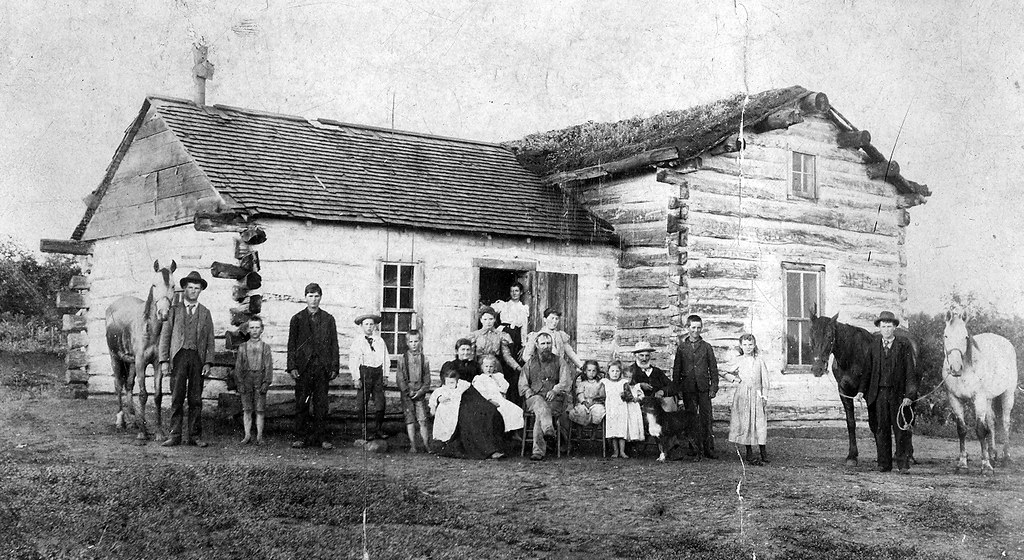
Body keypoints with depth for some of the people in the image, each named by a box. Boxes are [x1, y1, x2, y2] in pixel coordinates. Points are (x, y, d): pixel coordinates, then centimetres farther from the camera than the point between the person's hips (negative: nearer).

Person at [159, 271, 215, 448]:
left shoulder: (205, 313, 14)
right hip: (179, 356, -2)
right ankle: (175, 435, 0)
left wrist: (208, 362, -1)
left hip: (198, 357, 2)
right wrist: (164, 360, -4)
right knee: (177, 398, -3)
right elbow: (165, 336, 6)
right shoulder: (174, 310, 9)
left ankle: (194, 435, 7)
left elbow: (210, 340, 11)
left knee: (196, 399, 2)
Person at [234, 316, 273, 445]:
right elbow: (238, 366, 6)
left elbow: (269, 366, 2)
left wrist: (266, 382, -8)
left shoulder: (265, 347, 5)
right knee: (247, 409, 3)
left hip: (260, 380, -1)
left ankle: (259, 436, 6)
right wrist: (239, 383, -3)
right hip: (246, 380, 1)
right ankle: (247, 435, 11)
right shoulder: (243, 347, 7)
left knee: (260, 410, -1)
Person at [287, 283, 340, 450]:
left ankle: (322, 437, 5)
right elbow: (291, 344, 6)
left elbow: (334, 344, 9)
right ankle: (300, 437, 6)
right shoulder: (297, 319, 8)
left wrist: (334, 367, 1)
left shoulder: (328, 319, 10)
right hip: (303, 367, 0)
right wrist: (292, 367, -4)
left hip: (322, 367, 0)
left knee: (321, 404, 1)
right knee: (301, 404, 1)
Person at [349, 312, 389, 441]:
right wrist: (356, 378, -10)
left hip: (378, 372, 3)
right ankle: (365, 431, 9)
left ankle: (379, 430, 11)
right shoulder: (357, 341, 1)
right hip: (364, 371, -3)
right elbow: (353, 361, -4)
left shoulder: (380, 341, 13)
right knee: (363, 403, 0)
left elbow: (386, 359, 16)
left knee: (380, 403, 1)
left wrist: (385, 375, 9)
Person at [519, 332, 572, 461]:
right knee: (540, 403, -37)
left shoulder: (559, 362, 15)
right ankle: (549, 429, -61)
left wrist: (554, 391, -17)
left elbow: (565, 382, 2)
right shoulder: (530, 363, 20)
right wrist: (530, 394, -7)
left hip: (554, 399, -1)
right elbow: (522, 384, 13)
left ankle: (538, 450, -37)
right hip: (534, 397, 1)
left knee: (540, 414, -32)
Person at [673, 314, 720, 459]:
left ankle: (709, 448, 2)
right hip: (688, 388, 1)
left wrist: (714, 387, -1)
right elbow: (676, 369, 8)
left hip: (704, 388, -1)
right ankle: (695, 448, 11)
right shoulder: (681, 347, 6)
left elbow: (713, 368, 6)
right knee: (691, 419, 5)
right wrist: (676, 388, 4)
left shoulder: (706, 347, 5)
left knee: (706, 418, -3)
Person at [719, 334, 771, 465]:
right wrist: (734, 379, 2)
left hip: (757, 395, 0)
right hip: (742, 395, 0)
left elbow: (765, 380, 7)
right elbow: (722, 371, 10)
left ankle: (764, 454, 1)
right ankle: (749, 454, 5)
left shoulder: (759, 361, 7)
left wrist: (764, 396, 1)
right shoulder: (738, 361, 5)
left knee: (760, 424, -5)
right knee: (745, 423, -1)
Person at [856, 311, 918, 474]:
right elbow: (868, 371, 14)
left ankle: (903, 465, 4)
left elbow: (910, 372, -3)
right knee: (881, 430, 6)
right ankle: (884, 464, 14)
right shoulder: (874, 348, 12)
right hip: (879, 393, 3)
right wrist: (862, 390, 0)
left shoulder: (904, 346, 1)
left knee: (901, 430, -1)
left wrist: (909, 395, -12)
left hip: (898, 394, -3)